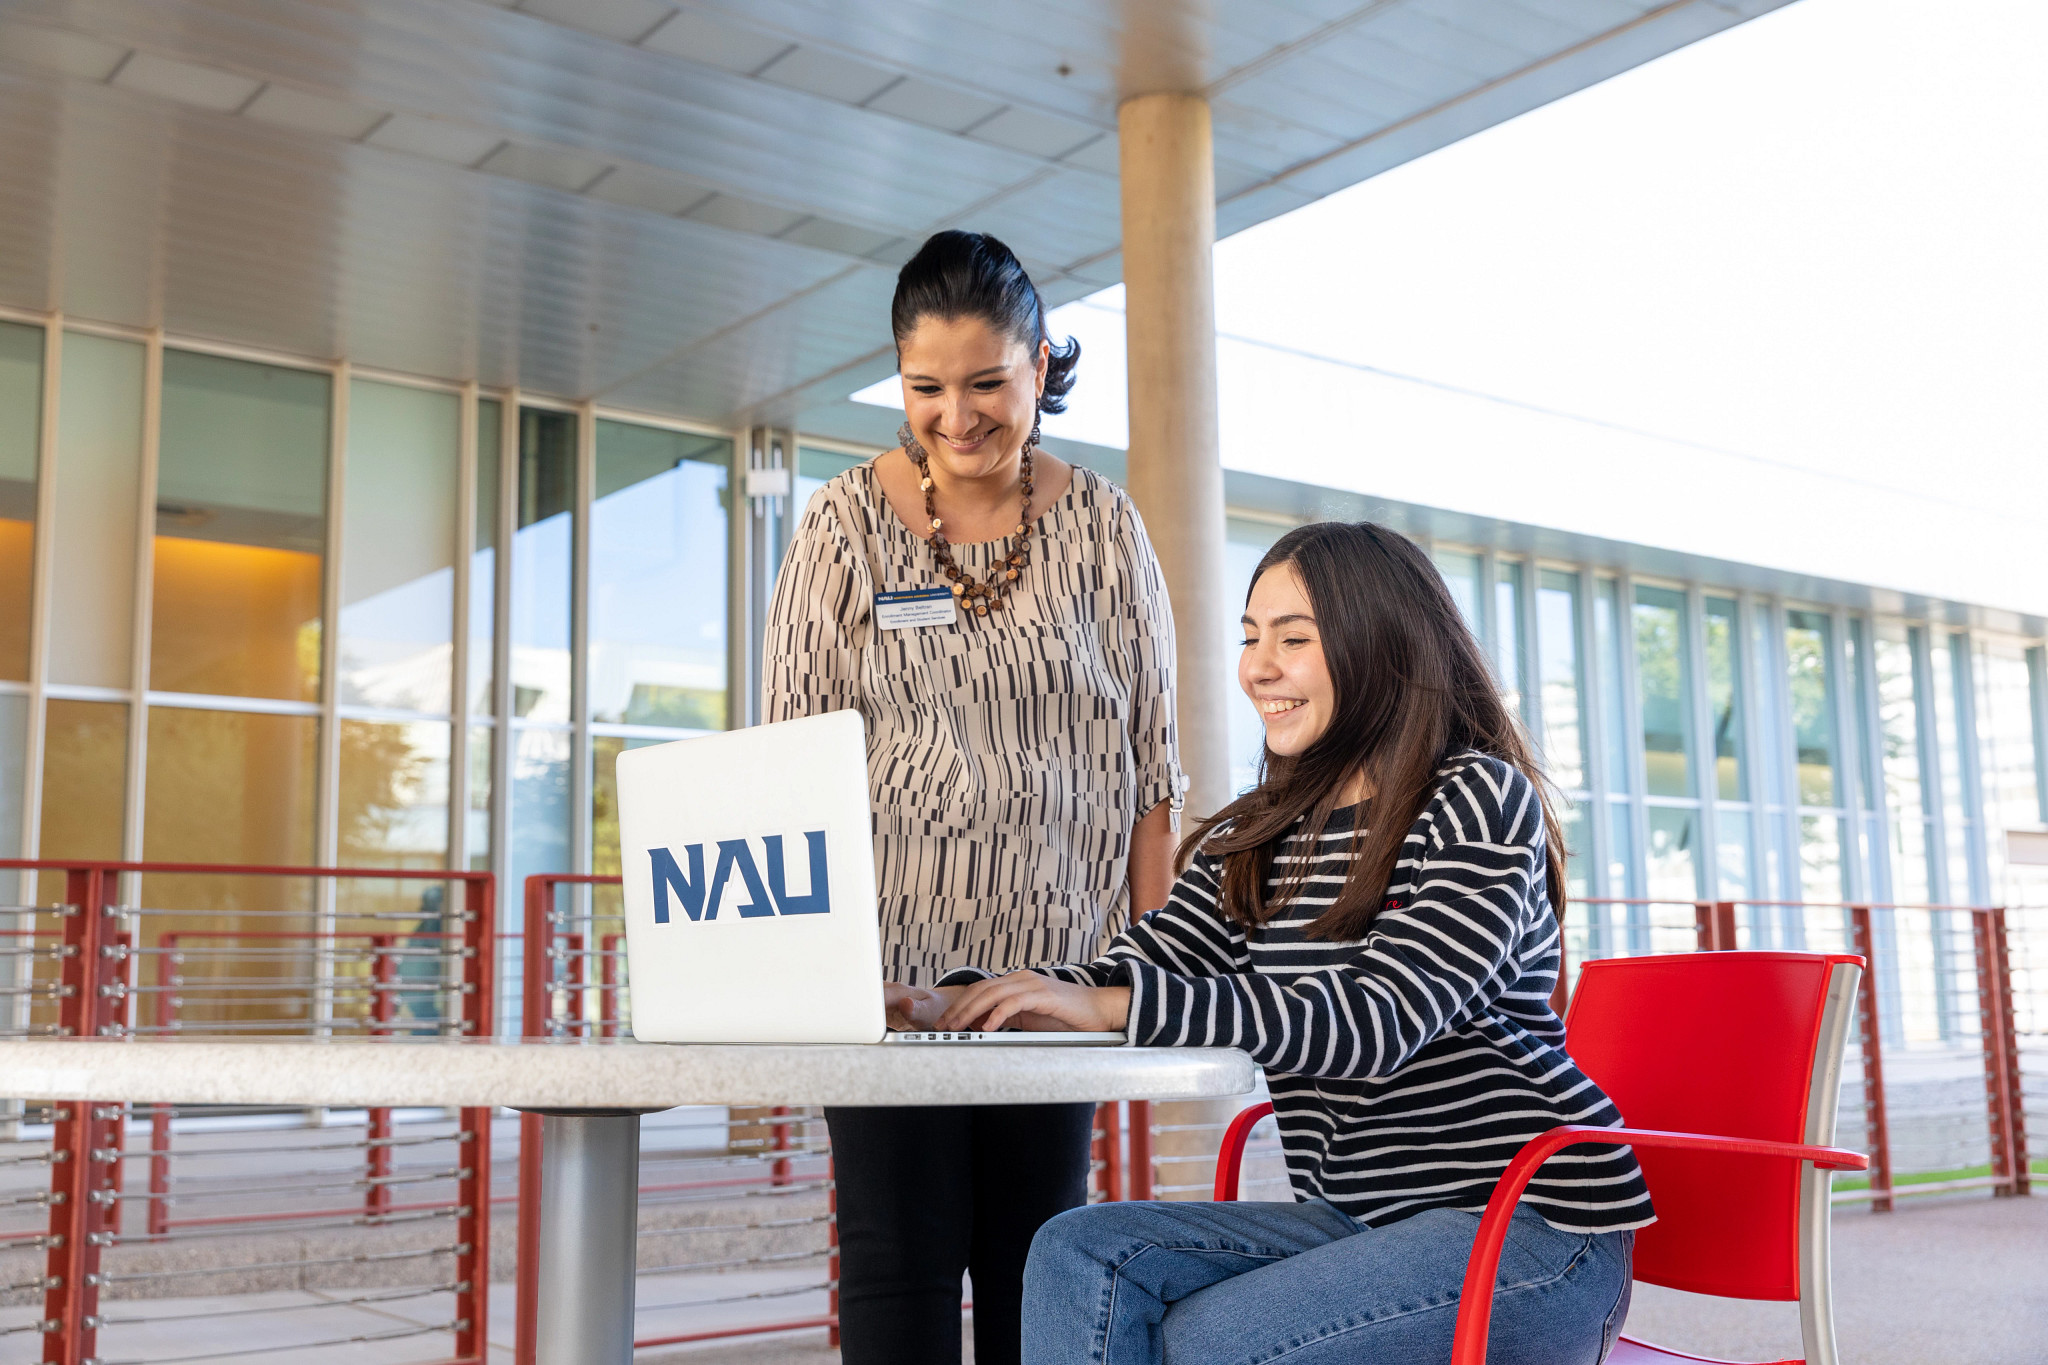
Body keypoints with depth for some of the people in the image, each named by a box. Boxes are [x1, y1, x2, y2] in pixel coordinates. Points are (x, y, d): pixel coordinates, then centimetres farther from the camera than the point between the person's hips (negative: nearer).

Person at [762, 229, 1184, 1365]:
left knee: (1038, 1256, 7)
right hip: (888, 954, -1)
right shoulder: (847, 522, 2)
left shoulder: (1101, 526, 5)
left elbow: (1150, 753, 6)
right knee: (898, 1252, -1)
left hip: (1054, 957, 1)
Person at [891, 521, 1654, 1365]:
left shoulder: (1481, 800, -10)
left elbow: (1375, 1023, -23)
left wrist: (1110, 1004, -30)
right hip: (1356, 1220, 7)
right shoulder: (1261, 838, 12)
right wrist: (965, 1003, -17)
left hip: (1528, 1224, -6)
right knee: (1080, 1253, -14)